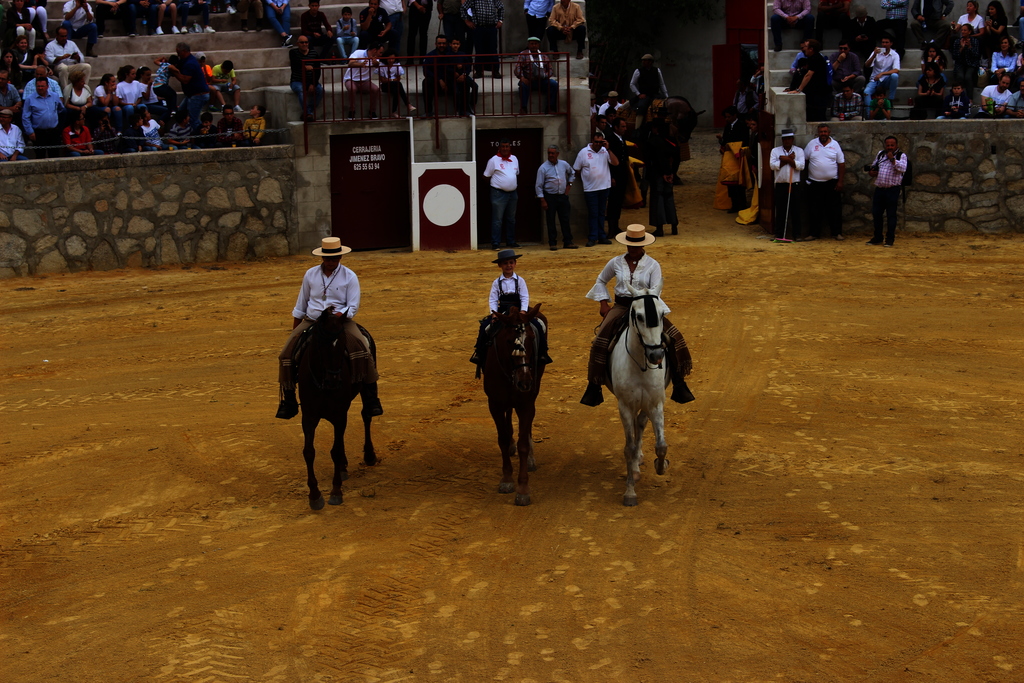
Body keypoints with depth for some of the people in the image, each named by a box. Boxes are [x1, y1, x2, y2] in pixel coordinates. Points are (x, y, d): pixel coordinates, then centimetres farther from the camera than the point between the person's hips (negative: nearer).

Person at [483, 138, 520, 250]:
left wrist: (514, 185, 16)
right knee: (497, 220, -5)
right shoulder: (493, 160, -6)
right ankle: (495, 244, -3)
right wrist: (496, 184, 3)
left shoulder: (514, 159, 11)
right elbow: (486, 176, -1)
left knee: (511, 219, 13)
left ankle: (511, 242, 21)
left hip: (512, 193, 6)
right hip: (499, 193, -6)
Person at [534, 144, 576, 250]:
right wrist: (542, 201, -11)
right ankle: (553, 243, 6)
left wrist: (569, 185, 13)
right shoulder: (543, 168, -8)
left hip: (563, 196, 3)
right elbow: (538, 185, -7)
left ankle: (568, 242, 10)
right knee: (551, 221, 0)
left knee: (565, 219, 4)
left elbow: (572, 173, 24)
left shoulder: (564, 164, 3)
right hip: (550, 197, -3)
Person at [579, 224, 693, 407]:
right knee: (600, 340, -22)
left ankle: (679, 383, -6)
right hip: (621, 306, 1)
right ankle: (593, 385, -11)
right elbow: (601, 282, 20)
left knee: (674, 337, -19)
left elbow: (656, 289, -12)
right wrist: (604, 303, 7)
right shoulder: (616, 263, 6)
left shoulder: (653, 265, -1)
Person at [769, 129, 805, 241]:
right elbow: (772, 165, -7)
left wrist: (785, 159, -12)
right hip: (781, 185, 0)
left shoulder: (799, 151, 7)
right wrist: (789, 159, -8)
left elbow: (801, 165, -8)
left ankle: (796, 234, 8)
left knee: (796, 211, 2)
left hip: (795, 185, 0)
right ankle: (779, 234, 6)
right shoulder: (775, 151, 7)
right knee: (780, 211, 0)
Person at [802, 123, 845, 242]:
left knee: (835, 209, 1)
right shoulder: (812, 144, 2)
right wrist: (805, 177, 0)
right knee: (814, 210, 4)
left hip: (832, 183, 0)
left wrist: (840, 181, -2)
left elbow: (841, 164, 3)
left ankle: (837, 233, 9)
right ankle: (813, 233, 11)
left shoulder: (835, 145, 3)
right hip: (815, 183, 0)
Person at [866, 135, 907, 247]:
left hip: (893, 189, -5)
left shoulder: (901, 156, -1)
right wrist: (871, 172, 5)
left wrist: (893, 159, -23)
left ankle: (890, 239, 7)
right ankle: (877, 237, 19)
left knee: (891, 214, -1)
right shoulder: (880, 154, 15)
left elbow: (903, 168, -18)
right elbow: (873, 166, 26)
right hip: (879, 188, 5)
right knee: (876, 213, 7)